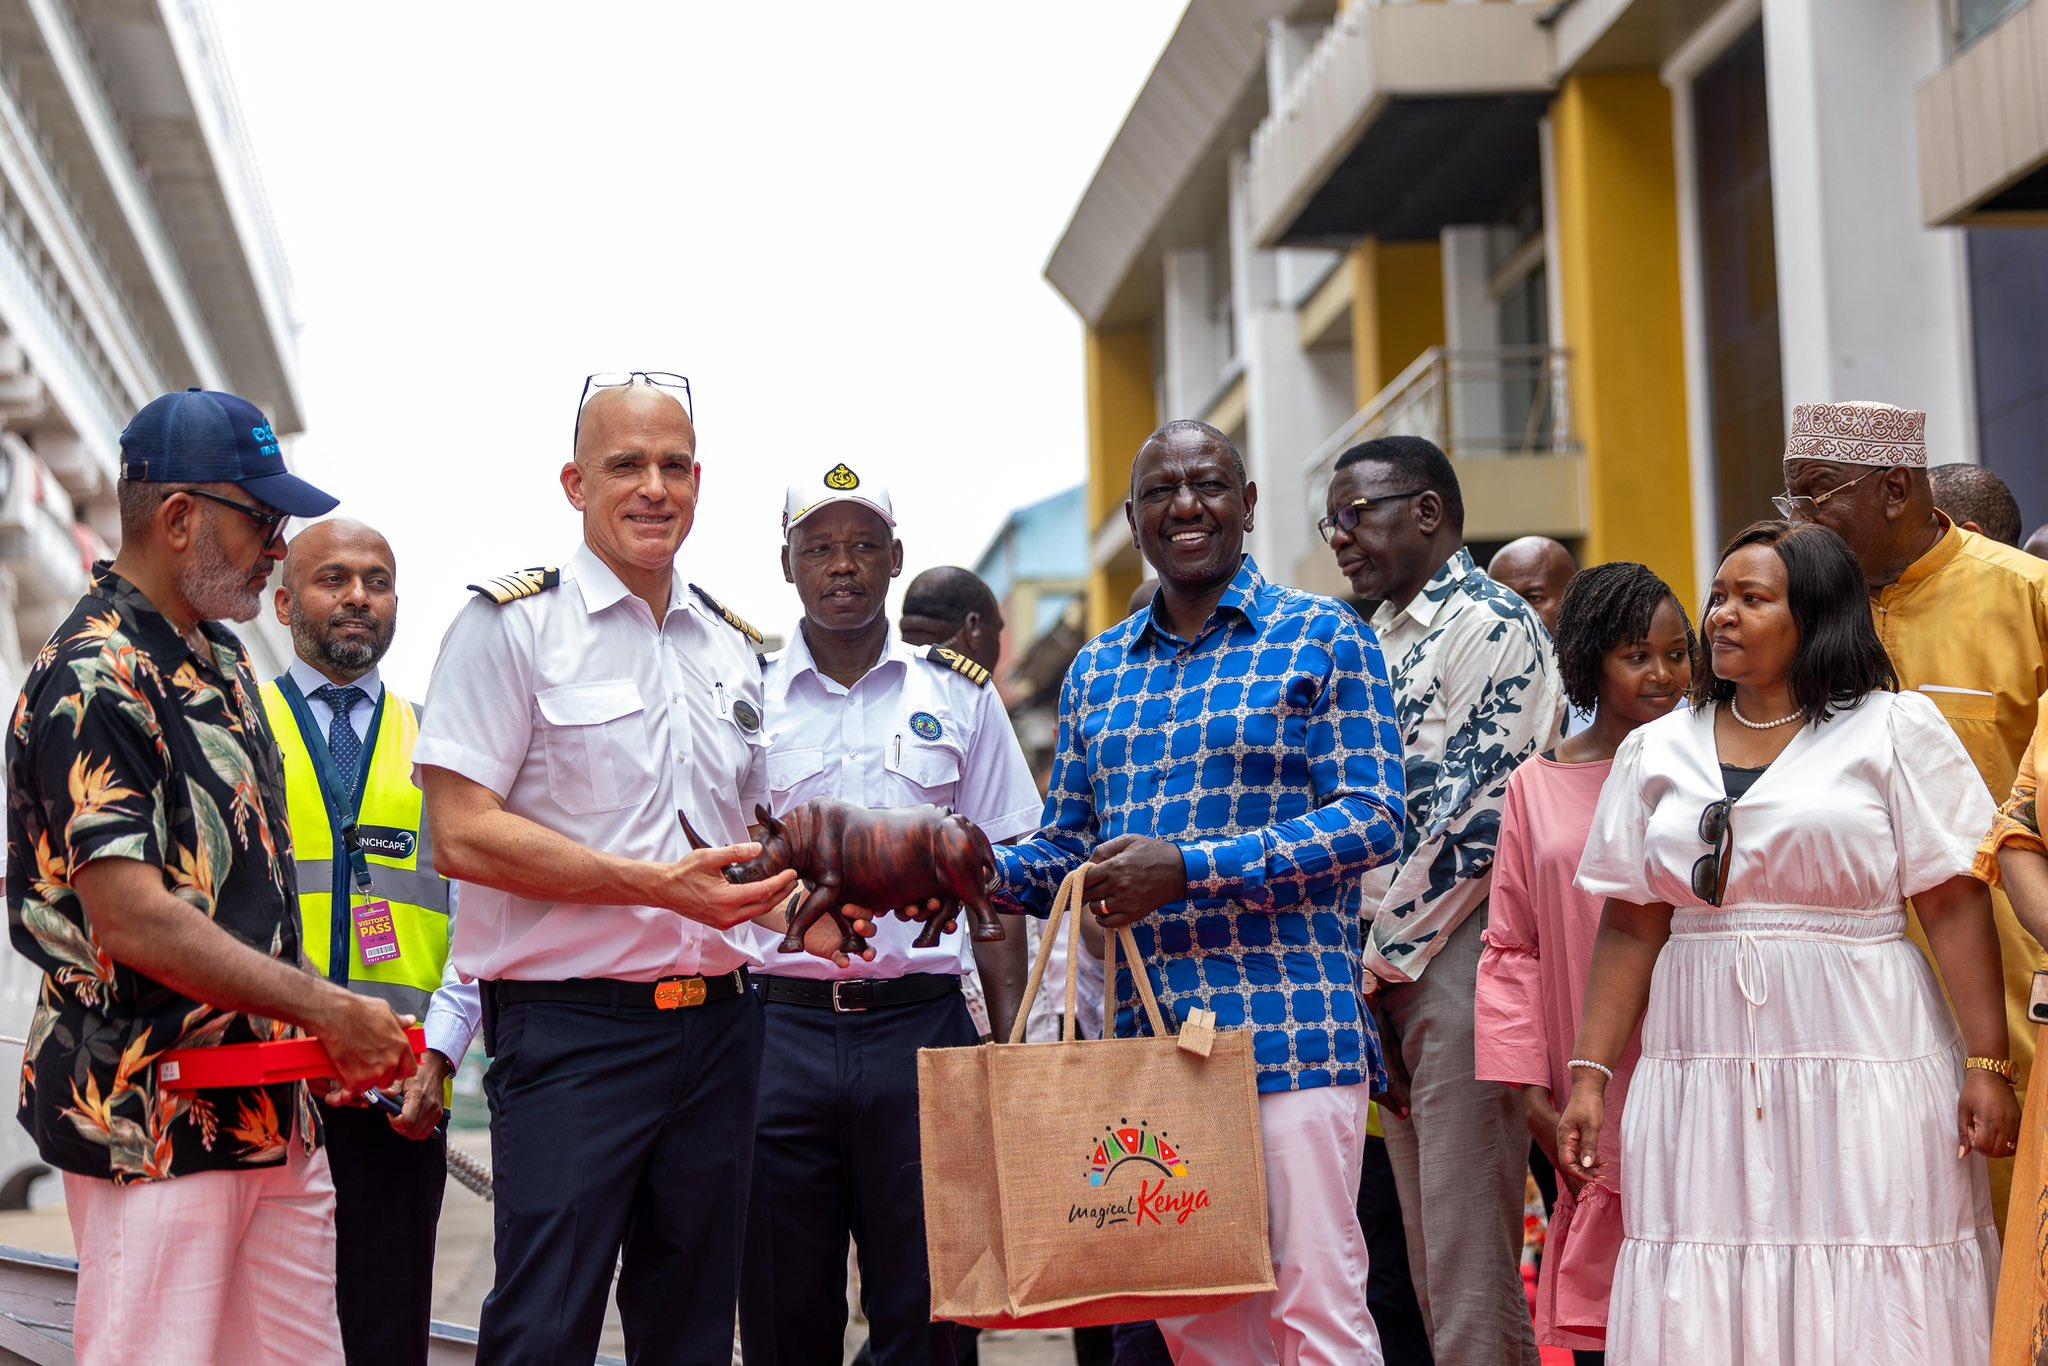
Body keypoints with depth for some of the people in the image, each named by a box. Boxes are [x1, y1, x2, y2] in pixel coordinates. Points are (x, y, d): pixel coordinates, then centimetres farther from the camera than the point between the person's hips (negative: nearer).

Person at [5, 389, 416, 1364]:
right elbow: (135, 923, -22)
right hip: (152, 1125, -9)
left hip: (270, 1106, 9)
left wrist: (320, 1039, 16)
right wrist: (332, 1013, -17)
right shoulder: (95, 682, -15)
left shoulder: (219, 658, 15)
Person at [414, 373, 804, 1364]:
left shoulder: (731, 646, 15)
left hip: (718, 1022, 6)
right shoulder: (511, 625, -4)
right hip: (572, 1029, -6)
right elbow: (462, 835, -13)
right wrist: (657, 885, -18)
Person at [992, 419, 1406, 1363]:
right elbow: (1069, 848, 21)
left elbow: (1373, 819, -8)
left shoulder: (1323, 638, 2)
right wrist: (990, 870, -3)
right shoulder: (1096, 671, 17)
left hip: (1288, 1029, -5)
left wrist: (1187, 867, -17)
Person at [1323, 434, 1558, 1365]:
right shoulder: (1379, 640, 20)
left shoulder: (1491, 625, -7)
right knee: (1426, 1250, 10)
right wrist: (1366, 961, 11)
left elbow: (1472, 818, -15)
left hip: (1455, 962, -9)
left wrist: (1386, 957, -12)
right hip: (1386, 969, 9)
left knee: (1470, 1251, -9)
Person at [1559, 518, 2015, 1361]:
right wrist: (1589, 1076, 4)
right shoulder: (1657, 752, 13)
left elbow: (1955, 907, -3)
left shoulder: (1894, 731, 2)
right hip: (1703, 1071, 3)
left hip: (1860, 1066, -3)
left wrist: (1988, 1064, -9)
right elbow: (1631, 928, 11)